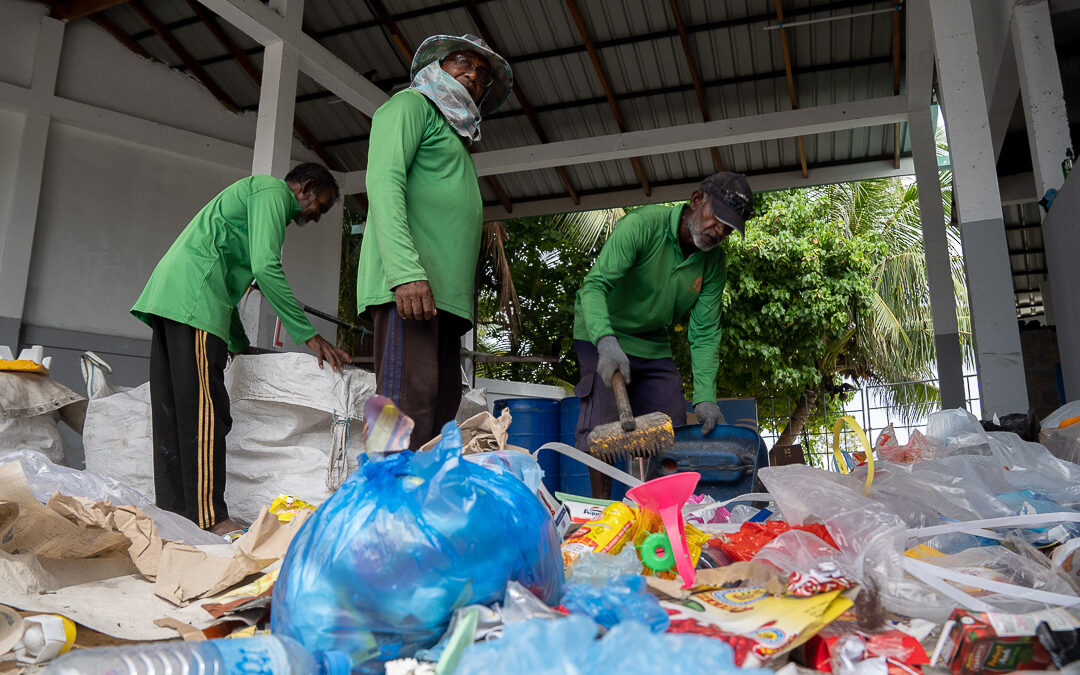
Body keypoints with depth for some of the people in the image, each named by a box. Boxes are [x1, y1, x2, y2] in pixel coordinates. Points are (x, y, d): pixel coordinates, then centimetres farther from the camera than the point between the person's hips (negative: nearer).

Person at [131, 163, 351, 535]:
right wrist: (308, 334, -13)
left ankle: (173, 512, 7)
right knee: (204, 410, -14)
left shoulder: (253, 195, 33)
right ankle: (210, 518, -15)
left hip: (167, 294, 11)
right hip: (194, 298, -11)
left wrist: (239, 344, 30)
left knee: (173, 411, 5)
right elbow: (266, 267, -13)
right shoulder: (272, 190, 2)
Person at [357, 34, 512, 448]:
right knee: (411, 403, -19)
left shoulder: (454, 135, 35)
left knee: (442, 407, 0)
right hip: (409, 286, -8)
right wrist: (406, 270, -22)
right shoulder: (412, 104, 10)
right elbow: (383, 181, -8)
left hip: (445, 294, 9)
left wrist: (458, 308, 17)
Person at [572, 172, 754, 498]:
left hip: (653, 346, 6)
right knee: (604, 423, -18)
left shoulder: (714, 262, -7)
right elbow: (593, 286, -34)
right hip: (602, 336, -5)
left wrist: (705, 396, -20)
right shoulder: (641, 226, -25)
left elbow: (704, 333, -8)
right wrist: (606, 342, -51)